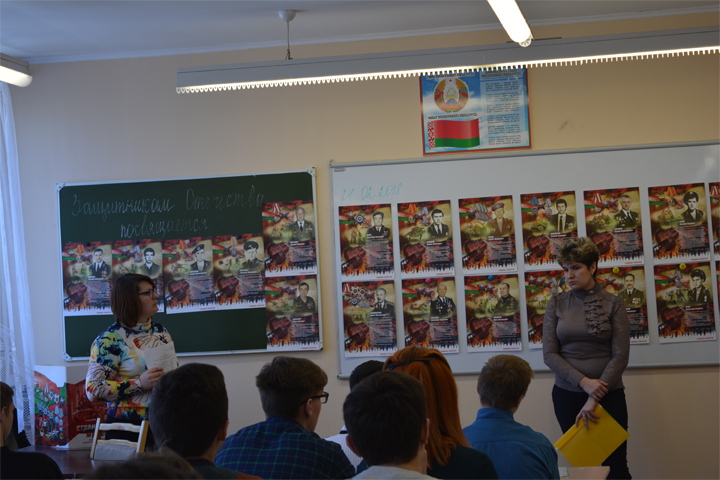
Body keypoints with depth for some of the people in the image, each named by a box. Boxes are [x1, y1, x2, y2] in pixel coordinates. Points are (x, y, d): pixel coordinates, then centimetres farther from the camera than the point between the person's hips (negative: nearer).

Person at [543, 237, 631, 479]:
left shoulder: (613, 304, -2)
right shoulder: (556, 304, 4)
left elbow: (620, 356, -6)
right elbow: (549, 353, -1)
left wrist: (594, 399, -12)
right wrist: (584, 382, -15)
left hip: (608, 395, -2)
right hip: (567, 395, 2)